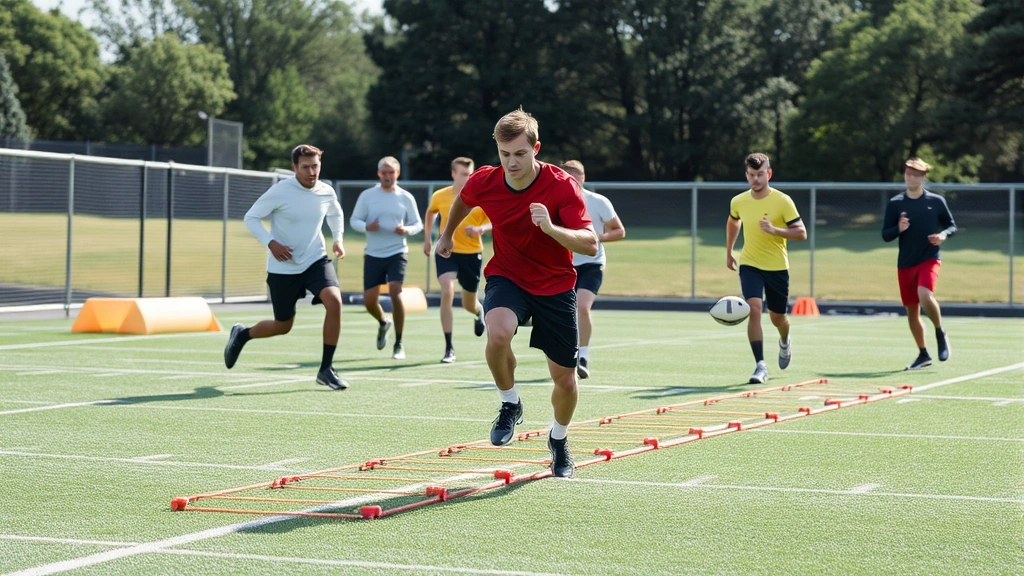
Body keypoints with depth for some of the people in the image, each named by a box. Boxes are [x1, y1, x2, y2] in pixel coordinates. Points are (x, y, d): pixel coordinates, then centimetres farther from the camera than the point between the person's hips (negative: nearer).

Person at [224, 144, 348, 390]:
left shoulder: (326, 193, -2)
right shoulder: (280, 191, -15)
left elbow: (335, 214, 22)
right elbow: (251, 218, -7)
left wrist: (338, 239, 5)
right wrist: (271, 243, -20)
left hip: (315, 261, 3)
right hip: (283, 267, -3)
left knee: (334, 301, -25)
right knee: (283, 326, 8)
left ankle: (326, 369, -13)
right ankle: (241, 334, 42)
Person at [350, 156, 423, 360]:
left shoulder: (406, 198, 2)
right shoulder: (367, 195, 2)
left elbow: (418, 224, 8)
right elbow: (354, 220, 4)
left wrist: (406, 230, -14)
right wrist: (367, 226, -18)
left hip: (397, 253, -2)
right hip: (373, 255, 2)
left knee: (395, 292, -20)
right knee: (369, 300, 0)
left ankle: (398, 344, -8)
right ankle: (383, 323, 37)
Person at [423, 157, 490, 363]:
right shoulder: (440, 196, -2)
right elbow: (430, 213, 19)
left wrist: (481, 229, -25)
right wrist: (427, 238, 18)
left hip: (472, 253, 0)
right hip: (446, 252, 0)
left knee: (469, 304, 11)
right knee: (447, 292, -23)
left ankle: (479, 312, 55)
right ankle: (449, 348, -17)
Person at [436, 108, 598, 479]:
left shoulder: (562, 186, -22)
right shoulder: (484, 182, -14)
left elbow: (590, 245, -29)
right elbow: (462, 201, 13)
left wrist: (551, 228, -46)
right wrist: (447, 234, 28)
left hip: (555, 285, 0)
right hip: (507, 277, 1)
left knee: (565, 378, 5)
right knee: (498, 334, -34)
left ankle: (559, 440, 37)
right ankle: (510, 404, -6)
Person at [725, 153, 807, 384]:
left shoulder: (783, 201, -13)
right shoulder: (738, 202, -3)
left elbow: (801, 233, -13)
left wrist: (774, 230, -27)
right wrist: (728, 252, 23)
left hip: (777, 267, -1)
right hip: (750, 265, 1)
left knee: (777, 317, 12)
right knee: (754, 309, -20)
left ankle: (785, 342, 50)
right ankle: (760, 366, -17)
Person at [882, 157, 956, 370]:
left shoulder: (936, 201, 0)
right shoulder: (895, 203, 2)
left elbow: (952, 226, 10)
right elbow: (885, 235, 1)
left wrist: (943, 235, -12)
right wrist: (898, 229, -21)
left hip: (929, 259, -3)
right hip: (905, 263, 3)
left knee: (925, 295, -29)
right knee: (911, 310, 8)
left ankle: (940, 333, -3)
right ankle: (923, 355, 24)